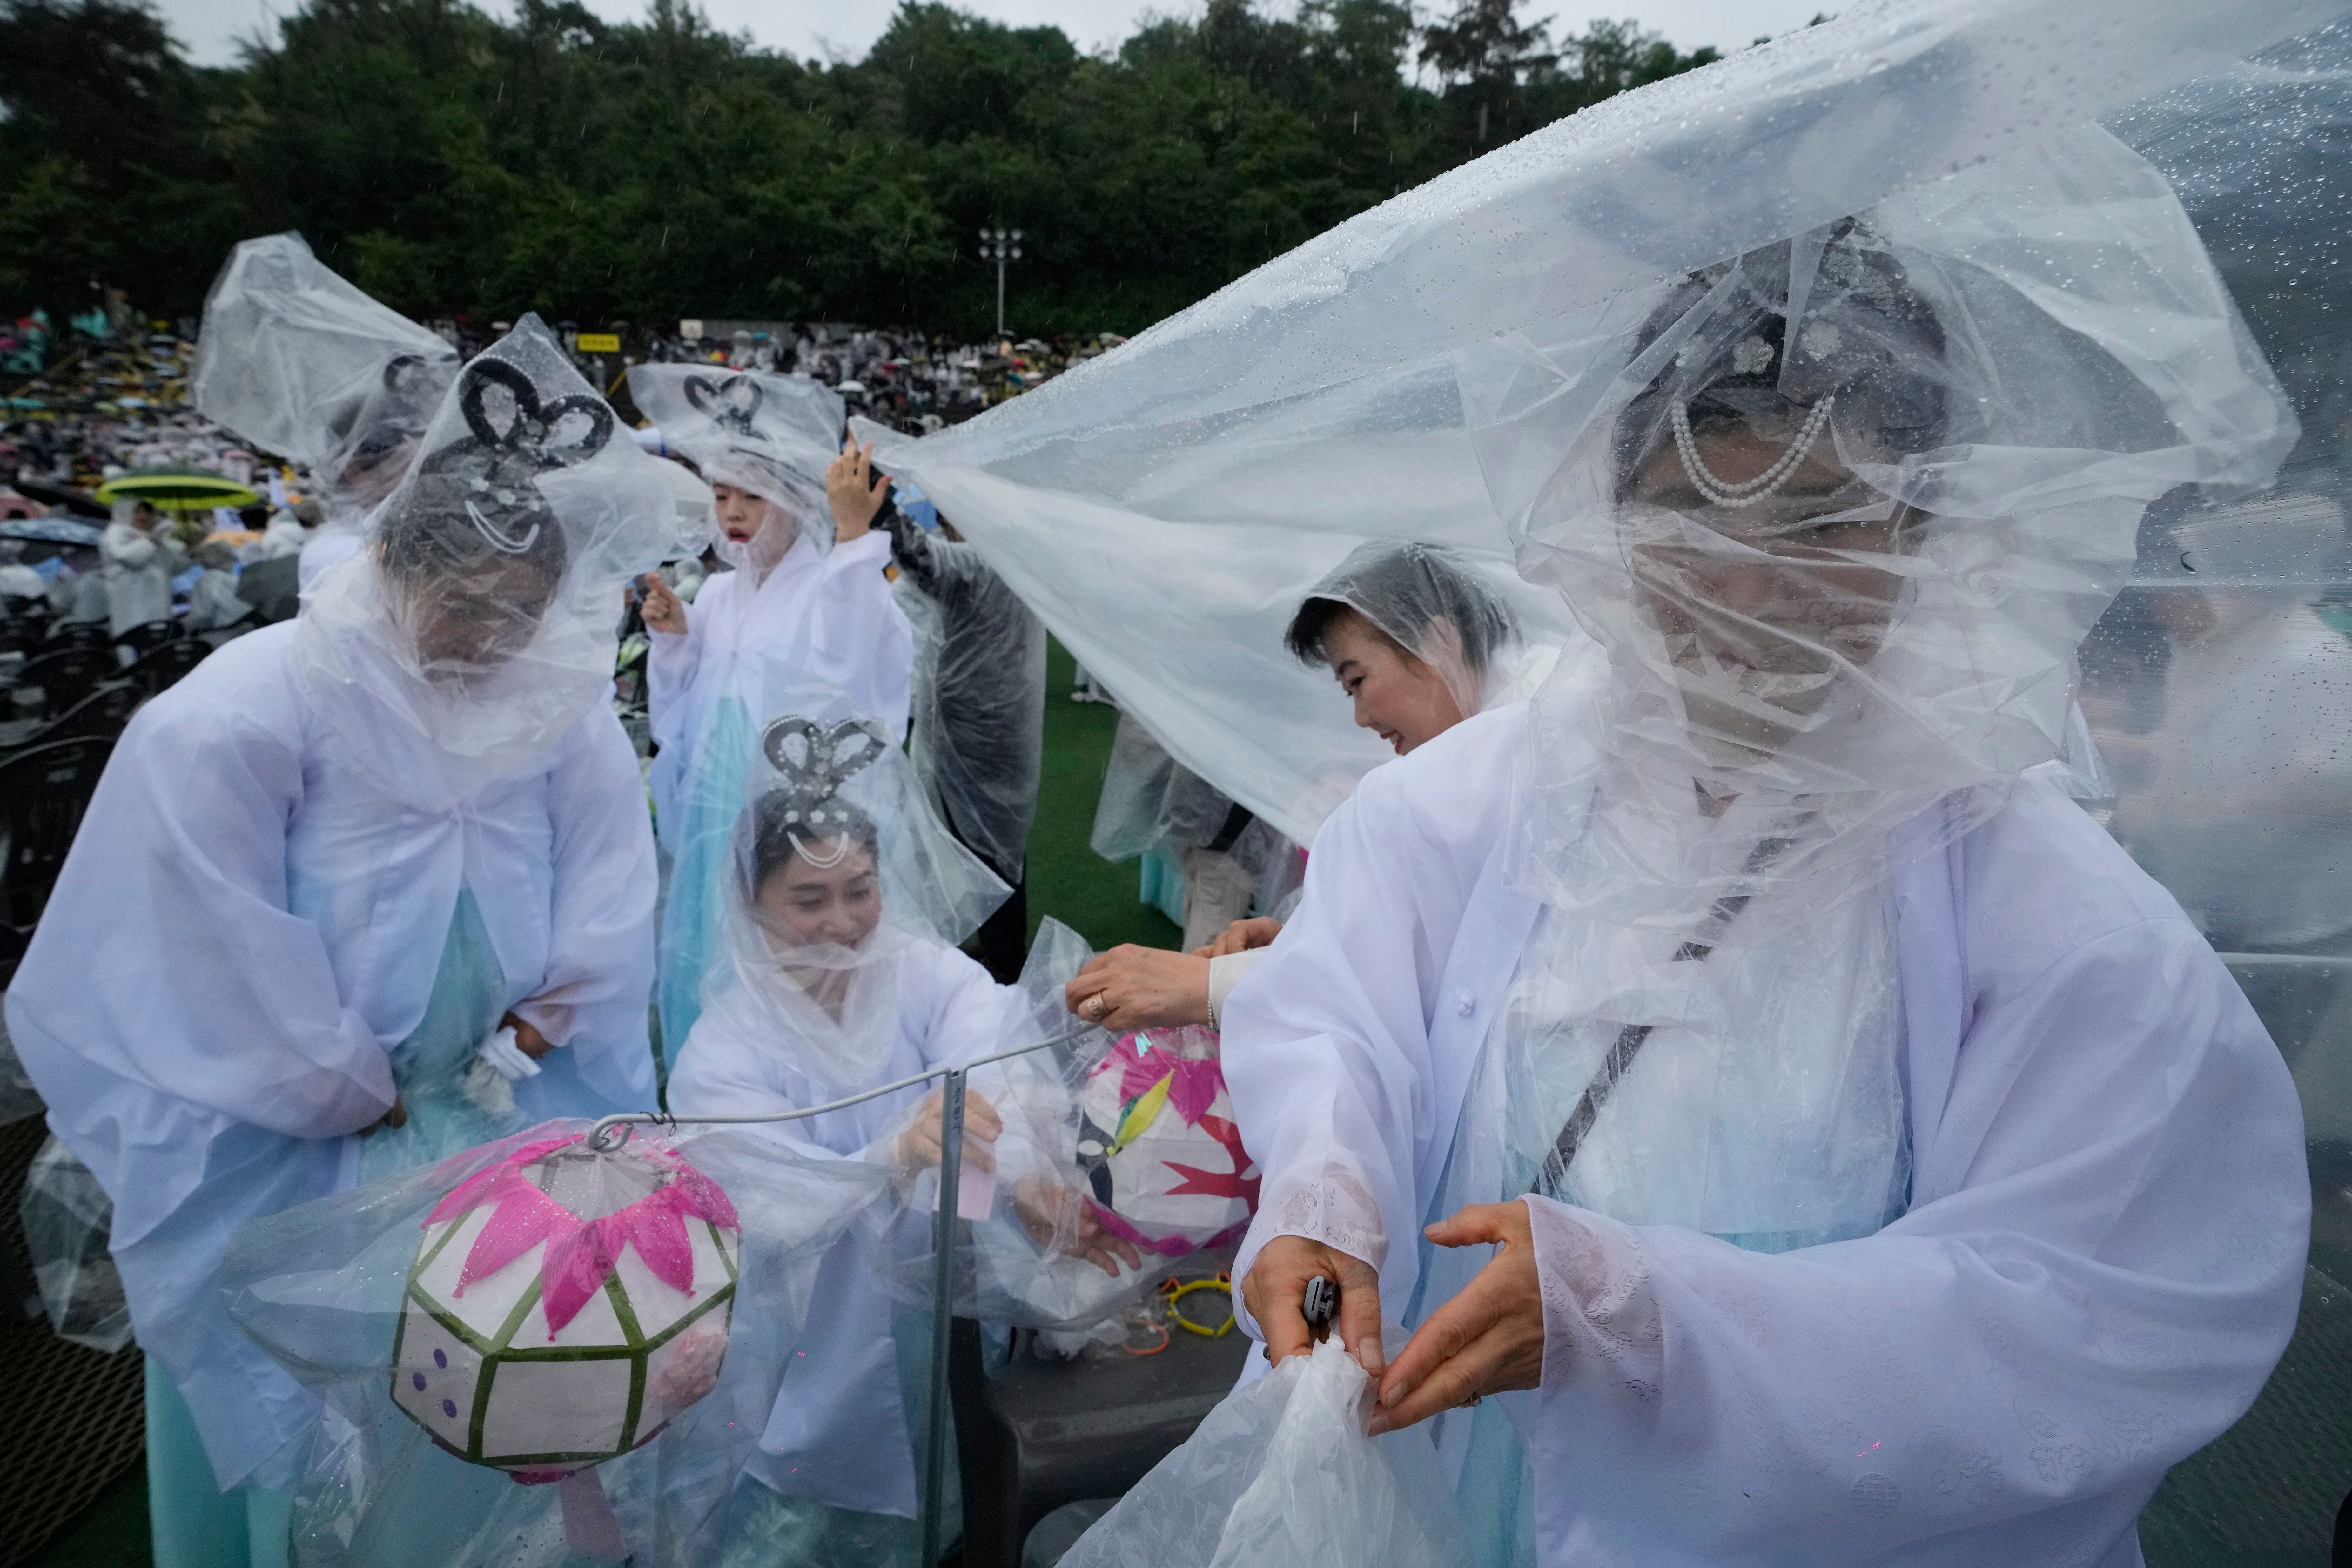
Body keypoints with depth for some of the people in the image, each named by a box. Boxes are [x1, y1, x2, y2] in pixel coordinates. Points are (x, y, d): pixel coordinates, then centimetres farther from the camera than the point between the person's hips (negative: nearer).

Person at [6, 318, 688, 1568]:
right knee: (303, 1410, 10)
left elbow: (608, 892, -1)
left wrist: (533, 1029, -9)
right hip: (279, 1152, -3)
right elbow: (229, 956, -16)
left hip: (500, 1127, 3)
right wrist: (352, 1096, -10)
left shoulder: (561, 717, -7)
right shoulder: (233, 721, -18)